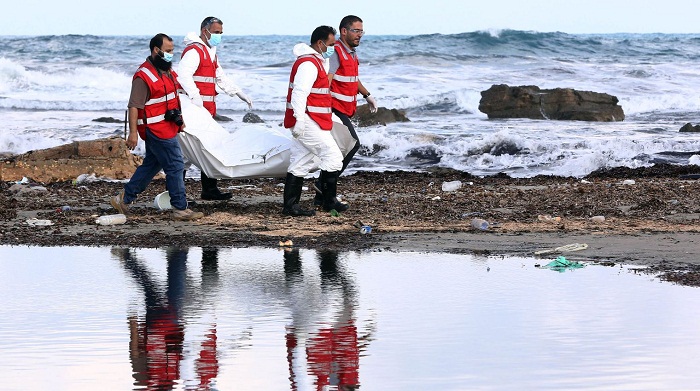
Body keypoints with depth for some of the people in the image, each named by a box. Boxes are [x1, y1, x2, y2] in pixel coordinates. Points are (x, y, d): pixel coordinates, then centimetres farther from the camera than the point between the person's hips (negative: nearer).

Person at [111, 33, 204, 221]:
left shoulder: (167, 71, 14)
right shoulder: (144, 76, -17)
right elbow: (134, 106, -19)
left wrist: (179, 119, 23)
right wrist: (133, 132, -22)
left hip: (167, 127, 10)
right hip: (156, 130, -10)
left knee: (151, 165, 16)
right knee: (175, 166, -7)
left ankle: (123, 199, 25)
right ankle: (180, 209, -2)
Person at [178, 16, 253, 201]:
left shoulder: (211, 53, 22)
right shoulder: (194, 51, -11)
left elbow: (221, 78, 32)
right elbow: (183, 75, -27)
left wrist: (240, 94, 27)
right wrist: (195, 96, -37)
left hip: (208, 110, 10)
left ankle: (210, 189, 21)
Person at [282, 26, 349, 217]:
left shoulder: (315, 61, 20)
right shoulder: (309, 63, -15)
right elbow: (299, 93, -23)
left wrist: (330, 117, 32)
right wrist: (299, 120, -29)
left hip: (309, 122, 11)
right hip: (308, 122, -11)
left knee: (300, 165, 9)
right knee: (333, 156, -6)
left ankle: (290, 206, 10)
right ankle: (329, 201, 2)